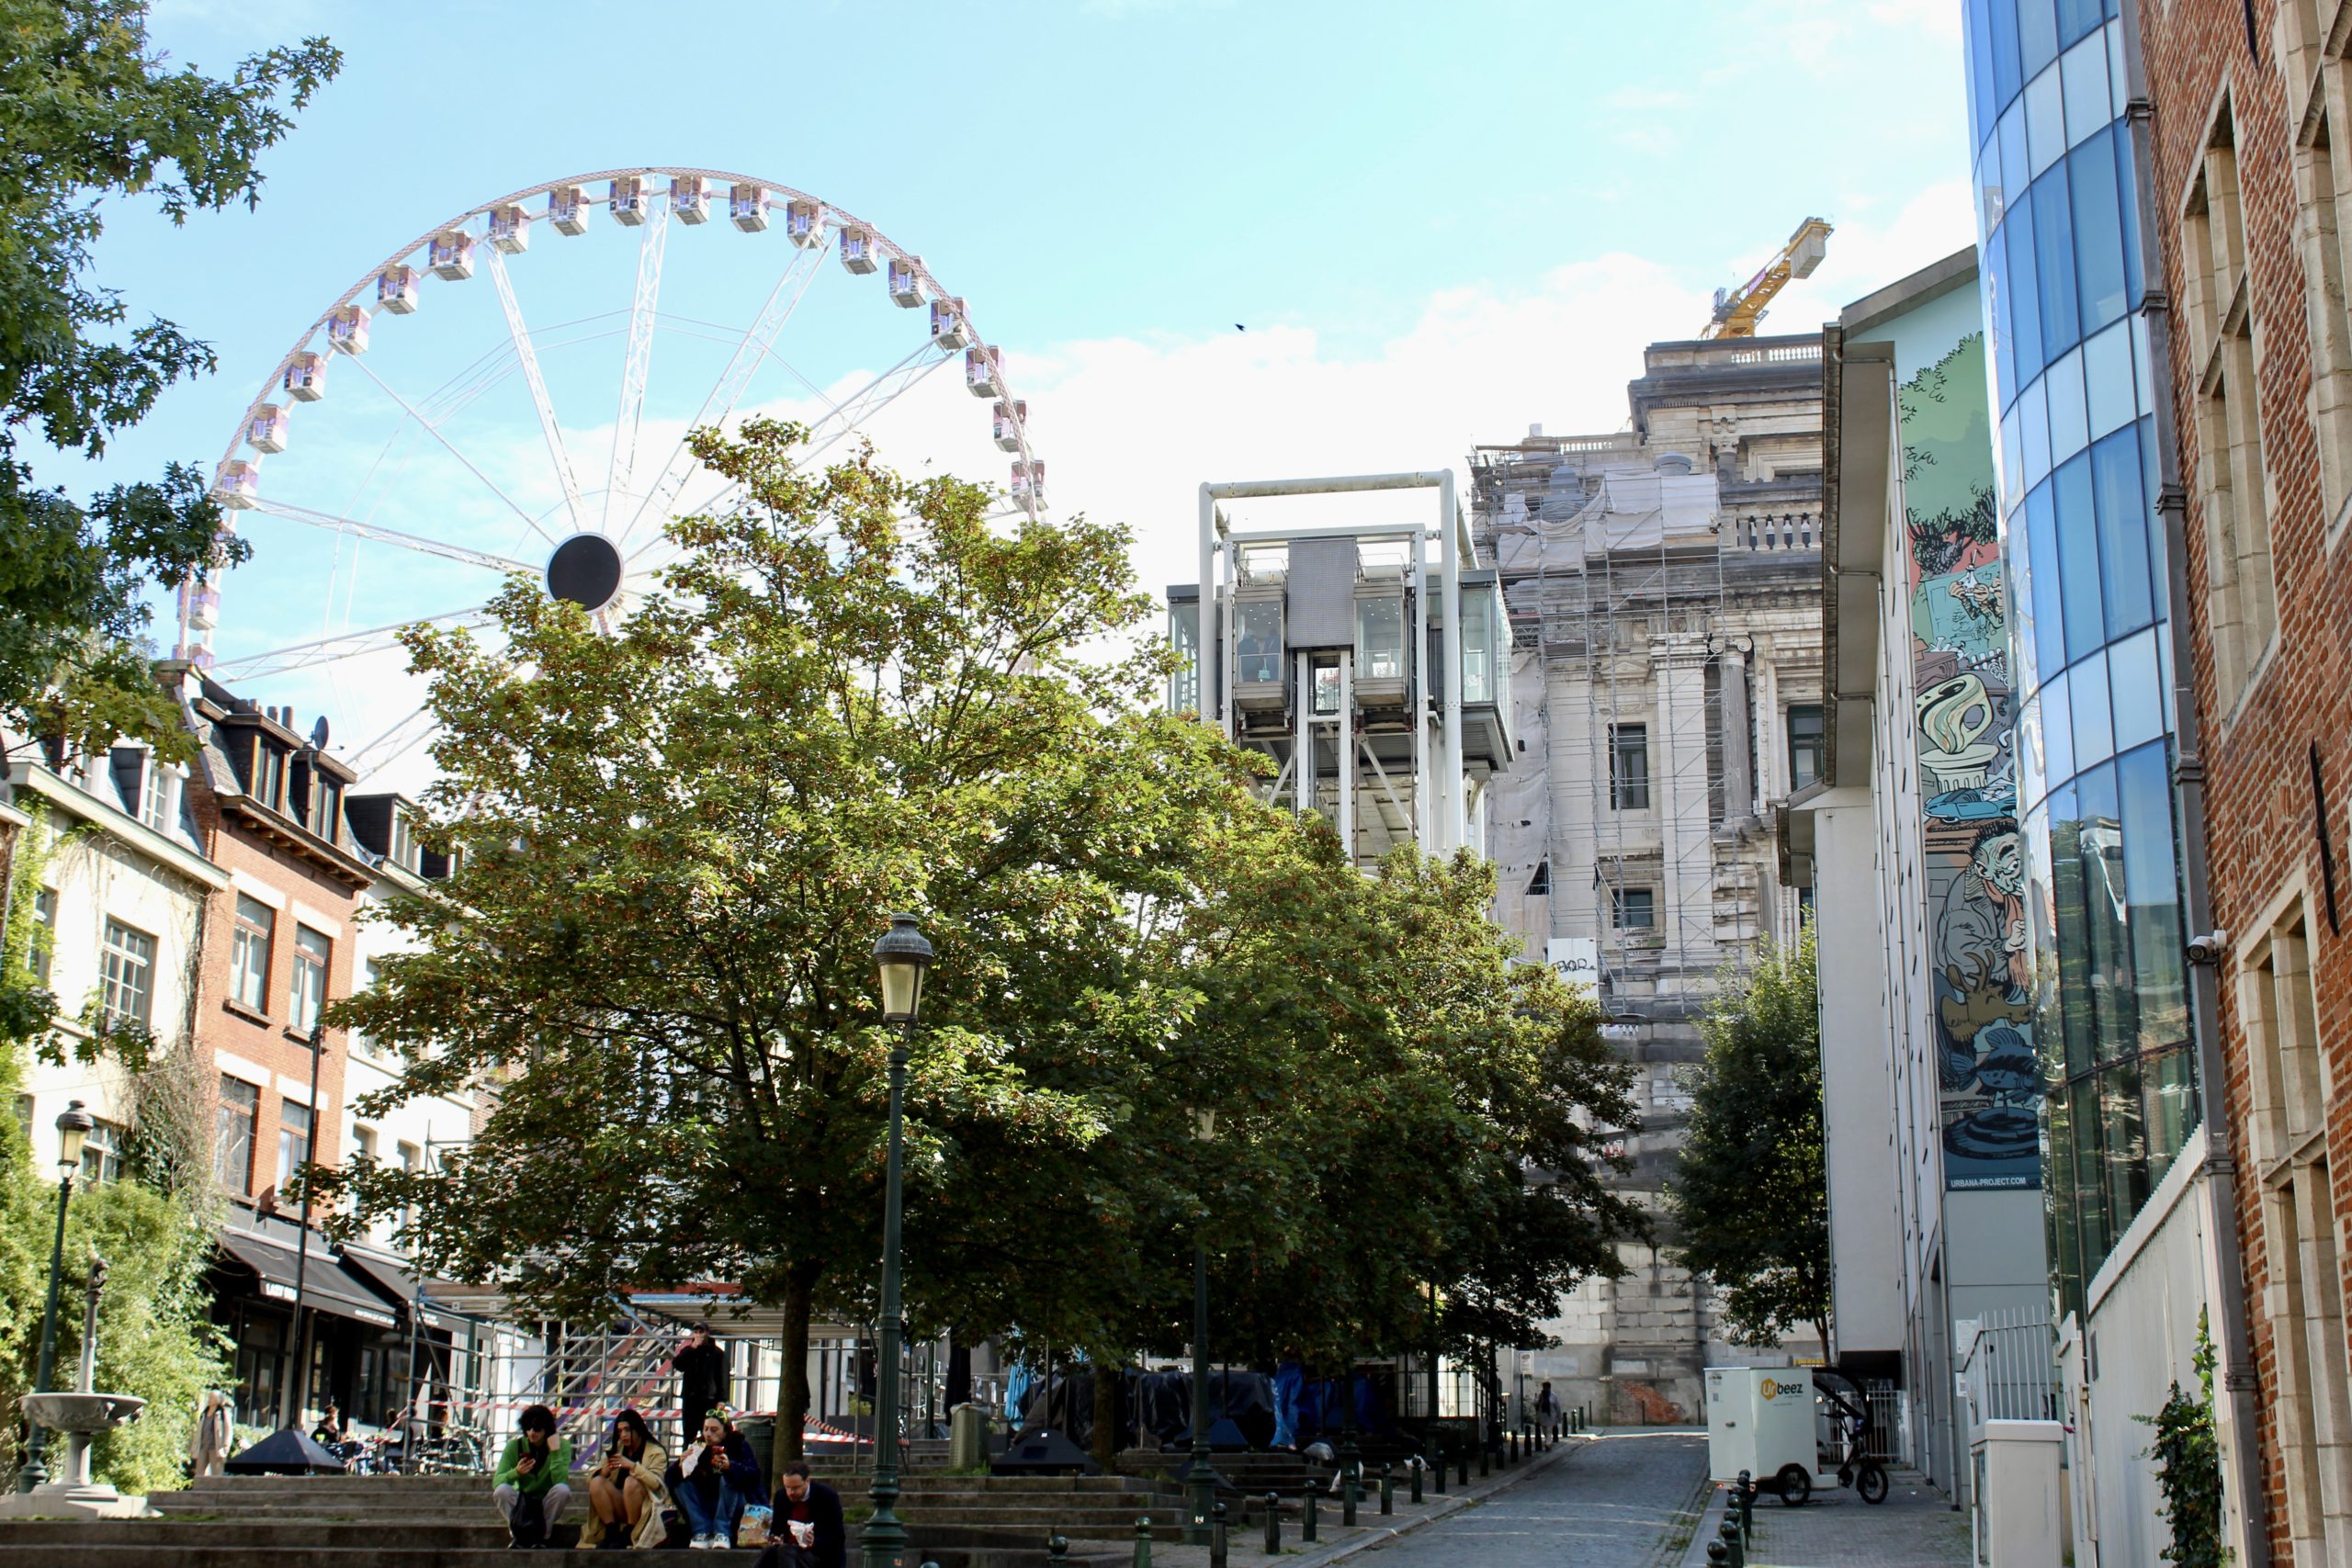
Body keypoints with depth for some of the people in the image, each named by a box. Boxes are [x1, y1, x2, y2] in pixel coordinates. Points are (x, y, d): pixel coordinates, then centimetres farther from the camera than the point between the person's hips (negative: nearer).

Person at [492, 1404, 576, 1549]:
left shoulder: (562, 1445, -13)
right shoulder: (515, 1445, -10)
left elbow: (560, 1481, -26)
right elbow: (496, 1481, -17)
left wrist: (555, 1451, -31)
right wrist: (516, 1472, -35)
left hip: (547, 1505, 0)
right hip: (521, 1501, 0)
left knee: (562, 1490, -32)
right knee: (501, 1490, -30)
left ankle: (541, 1537, -14)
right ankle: (518, 1536, -11)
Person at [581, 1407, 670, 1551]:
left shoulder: (655, 1452, 1)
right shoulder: (614, 1449, 16)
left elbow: (656, 1482, -18)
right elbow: (590, 1476, 6)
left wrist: (633, 1465, -27)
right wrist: (604, 1471, -16)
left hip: (646, 1509, -4)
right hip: (619, 1507, 4)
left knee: (631, 1482, -33)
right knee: (596, 1482, -20)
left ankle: (629, 1534, -22)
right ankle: (612, 1533, -20)